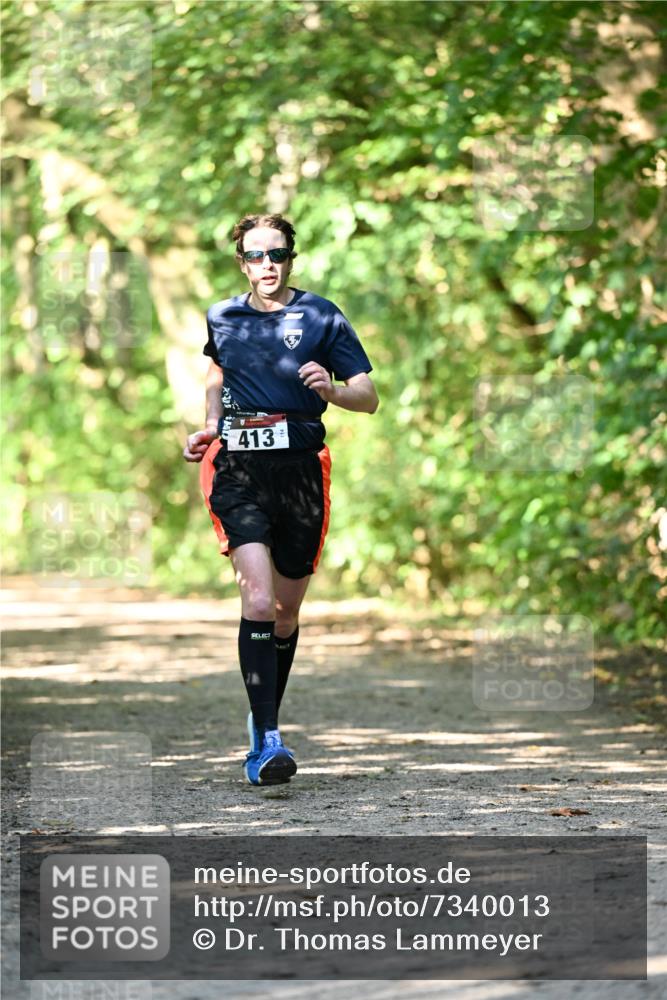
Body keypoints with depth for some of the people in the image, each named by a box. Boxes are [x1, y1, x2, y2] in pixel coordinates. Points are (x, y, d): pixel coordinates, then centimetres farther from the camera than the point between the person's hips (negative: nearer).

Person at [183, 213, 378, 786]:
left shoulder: (321, 318, 1)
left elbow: (369, 398, -1)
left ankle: (266, 719, 32)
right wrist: (210, 426, 15)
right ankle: (267, 740, -20)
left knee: (286, 611, 10)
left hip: (300, 469, 0)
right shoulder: (222, 319, 9)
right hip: (238, 468, 0)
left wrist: (331, 389, -21)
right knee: (258, 601, -17)